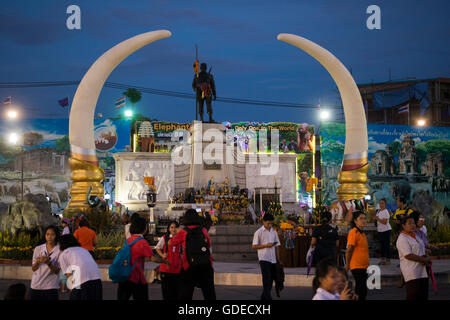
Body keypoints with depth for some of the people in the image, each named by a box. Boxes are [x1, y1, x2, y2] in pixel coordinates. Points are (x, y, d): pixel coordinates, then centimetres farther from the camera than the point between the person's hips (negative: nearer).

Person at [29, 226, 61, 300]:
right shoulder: (38, 249, 6)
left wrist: (48, 263, -24)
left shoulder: (59, 250, -3)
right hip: (36, 286, 3)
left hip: (50, 287, -3)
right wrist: (37, 262, -14)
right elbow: (33, 269, 7)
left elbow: (57, 271, -6)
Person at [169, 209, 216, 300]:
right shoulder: (203, 230, 7)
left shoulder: (183, 232, 0)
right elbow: (209, 245, 20)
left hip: (190, 267, -2)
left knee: (184, 295, 4)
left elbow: (171, 243, 14)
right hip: (206, 267, 2)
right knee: (209, 294, 10)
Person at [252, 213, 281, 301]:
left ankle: (264, 297, 17)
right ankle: (268, 298, -15)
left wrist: (278, 259, 10)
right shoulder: (259, 232, -2)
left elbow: (277, 246, 16)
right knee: (267, 279, -12)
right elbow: (254, 246, -5)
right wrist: (266, 245, -15)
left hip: (273, 260, 5)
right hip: (264, 259, -5)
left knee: (271, 279, 6)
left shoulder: (274, 232, 13)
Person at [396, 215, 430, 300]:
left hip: (422, 272, 9)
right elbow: (408, 255, -20)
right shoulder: (402, 239, -11)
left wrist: (425, 258, 0)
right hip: (411, 273, -9)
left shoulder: (415, 236, 19)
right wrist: (424, 260, -14)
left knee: (423, 296, 9)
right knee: (413, 296, -12)